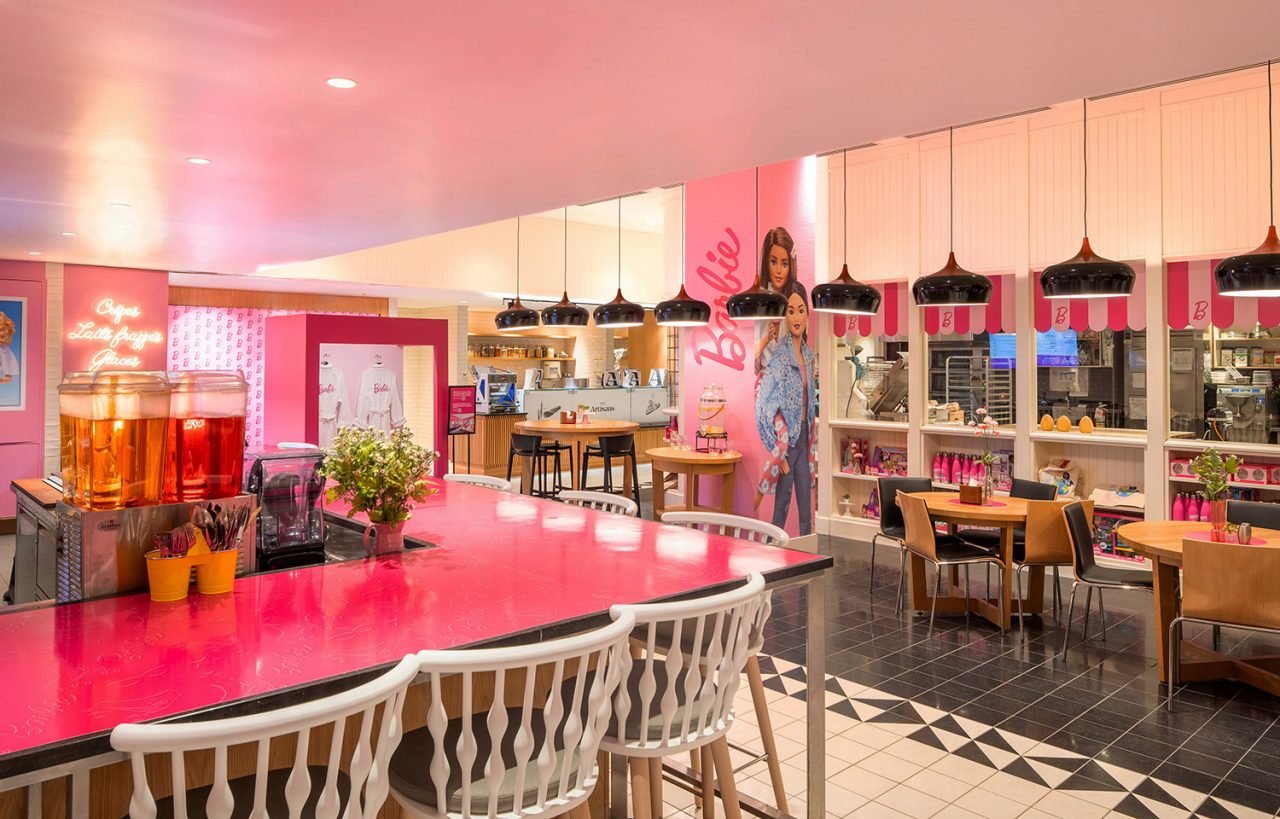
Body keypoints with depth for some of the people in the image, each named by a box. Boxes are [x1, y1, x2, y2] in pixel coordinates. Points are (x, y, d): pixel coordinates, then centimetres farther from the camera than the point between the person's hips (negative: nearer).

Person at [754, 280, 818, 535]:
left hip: (804, 438, 7)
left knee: (807, 510, 12)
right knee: (782, 506, 1)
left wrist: (812, 443, 15)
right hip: (786, 438, -7)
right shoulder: (779, 354, -14)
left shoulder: (808, 354, 10)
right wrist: (781, 446, -16)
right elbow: (771, 406, -17)